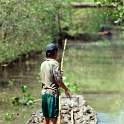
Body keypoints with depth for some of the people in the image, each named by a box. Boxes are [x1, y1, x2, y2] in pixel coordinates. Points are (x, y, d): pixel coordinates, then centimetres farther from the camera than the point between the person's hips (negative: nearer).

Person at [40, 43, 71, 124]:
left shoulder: (43, 64, 10)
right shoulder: (55, 63, -12)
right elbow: (58, 80, -18)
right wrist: (66, 89, -7)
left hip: (44, 92, 7)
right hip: (53, 93, -7)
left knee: (46, 117, 12)